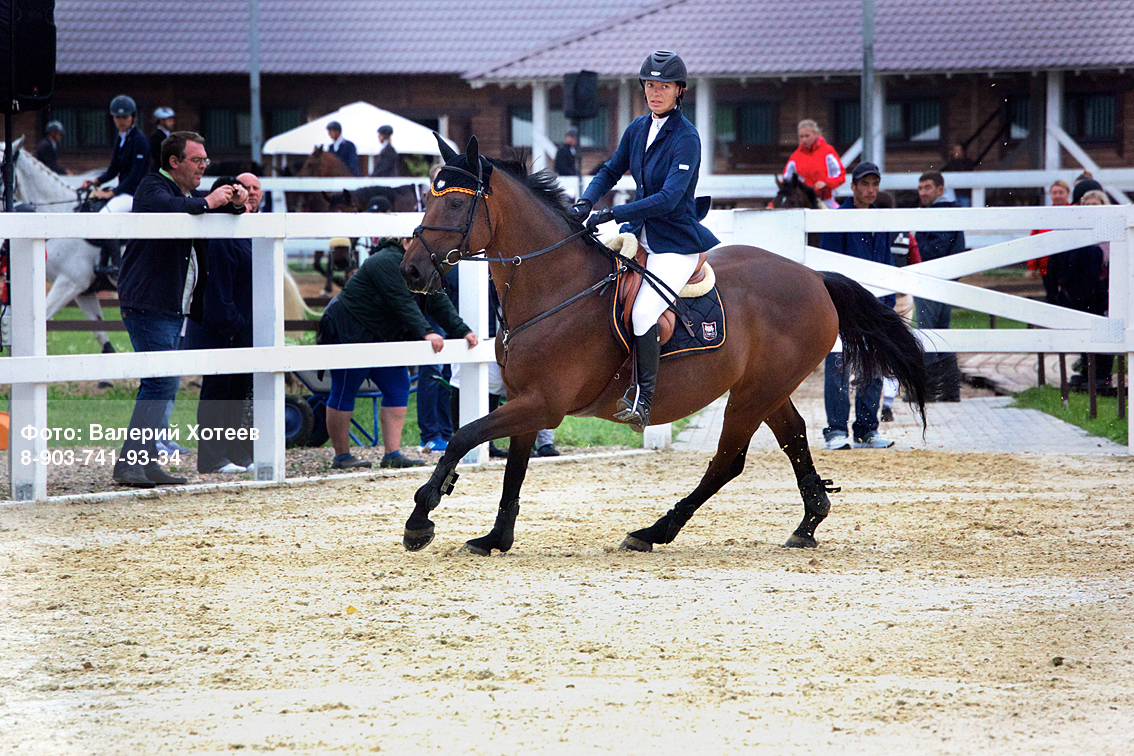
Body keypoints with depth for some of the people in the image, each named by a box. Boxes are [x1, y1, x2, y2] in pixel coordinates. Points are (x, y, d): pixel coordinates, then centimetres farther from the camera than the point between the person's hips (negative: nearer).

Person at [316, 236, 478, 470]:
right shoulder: (387, 263, -22)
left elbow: (438, 301, 1)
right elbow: (402, 302, -30)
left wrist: (462, 331, -10)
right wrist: (426, 333, -36)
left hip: (380, 337, 10)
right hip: (347, 332, -10)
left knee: (398, 387, 2)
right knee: (344, 393, -2)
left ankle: (392, 454, 1)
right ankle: (341, 456, 4)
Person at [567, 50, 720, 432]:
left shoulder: (686, 139, -17)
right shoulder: (638, 129, 6)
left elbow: (668, 199, -25)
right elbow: (611, 171, 18)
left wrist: (612, 214, -28)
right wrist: (586, 204, -2)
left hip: (675, 244, -8)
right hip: (640, 235, 8)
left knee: (643, 313, -26)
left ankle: (642, 402, -18)